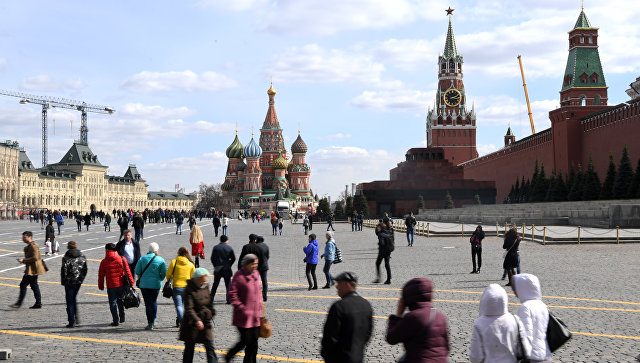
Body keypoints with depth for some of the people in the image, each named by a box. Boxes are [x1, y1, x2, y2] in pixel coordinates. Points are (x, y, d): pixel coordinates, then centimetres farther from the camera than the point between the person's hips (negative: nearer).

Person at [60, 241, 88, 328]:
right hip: (78, 281, 5)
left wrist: (63, 281, -1)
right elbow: (85, 269, 5)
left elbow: (64, 270, -13)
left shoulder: (66, 257, -10)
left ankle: (71, 322, 2)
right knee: (74, 299, 22)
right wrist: (81, 279, 12)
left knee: (70, 301, 3)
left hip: (69, 282, -5)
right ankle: (76, 318, 18)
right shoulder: (82, 256, 4)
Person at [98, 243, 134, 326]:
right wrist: (131, 282, 7)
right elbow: (127, 271, 0)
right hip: (121, 284, 2)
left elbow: (101, 275, 2)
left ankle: (116, 321, 3)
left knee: (113, 303, 6)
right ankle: (122, 317, 20)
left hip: (111, 286, -2)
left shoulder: (104, 261, -3)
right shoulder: (122, 259, -2)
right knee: (120, 300, 21)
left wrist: (100, 286, 13)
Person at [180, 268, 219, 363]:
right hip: (192, 323, -5)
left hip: (206, 322, 5)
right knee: (189, 347, 7)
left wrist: (211, 315, 14)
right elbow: (189, 308, -23)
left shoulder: (206, 287, 5)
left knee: (210, 347, 0)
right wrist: (197, 320, -34)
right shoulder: (189, 290, -15)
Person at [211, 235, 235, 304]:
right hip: (227, 269, -1)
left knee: (215, 284, 11)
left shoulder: (215, 247, 0)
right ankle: (229, 299, 1)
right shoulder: (229, 248, -3)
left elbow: (212, 258, 0)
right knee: (228, 284, 5)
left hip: (217, 269, 1)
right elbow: (233, 258, -2)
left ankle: (211, 298, 12)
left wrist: (215, 266, 11)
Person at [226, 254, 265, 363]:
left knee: (254, 342, 7)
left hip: (255, 315, 6)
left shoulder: (256, 274, 9)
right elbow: (232, 294, -14)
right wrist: (241, 307, -16)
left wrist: (260, 303, 14)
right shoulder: (239, 276, -13)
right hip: (243, 316, -6)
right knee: (245, 341, -3)